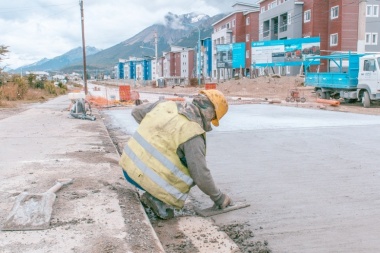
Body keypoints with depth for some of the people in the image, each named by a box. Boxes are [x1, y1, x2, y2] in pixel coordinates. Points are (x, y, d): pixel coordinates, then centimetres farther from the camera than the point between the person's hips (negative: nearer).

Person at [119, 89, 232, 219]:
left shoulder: (167, 104, 4)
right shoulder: (193, 134, -16)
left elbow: (137, 112, 21)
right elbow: (201, 176, -13)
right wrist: (219, 198, 4)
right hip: (150, 181, -7)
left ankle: (155, 195, 13)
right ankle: (158, 199, -3)